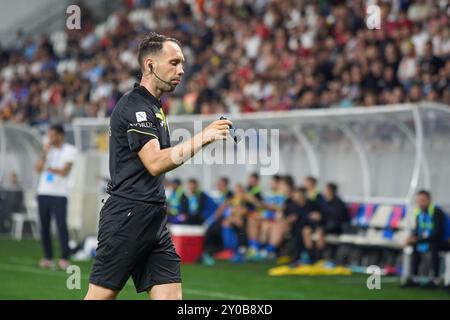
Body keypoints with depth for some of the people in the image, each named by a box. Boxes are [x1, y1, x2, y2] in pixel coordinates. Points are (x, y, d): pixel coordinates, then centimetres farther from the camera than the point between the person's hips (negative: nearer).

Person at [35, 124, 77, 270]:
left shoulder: (70, 150, 0)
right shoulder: (48, 149, 15)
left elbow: (65, 171, -9)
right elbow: (38, 168, 5)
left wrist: (49, 168, -7)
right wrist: (44, 153, -4)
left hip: (59, 194, -5)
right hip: (43, 192, 5)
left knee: (62, 225, -11)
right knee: (44, 226, 2)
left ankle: (64, 258, -7)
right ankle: (48, 258, 6)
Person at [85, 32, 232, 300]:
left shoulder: (154, 106, 19)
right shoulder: (134, 105, -12)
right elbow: (155, 163, -23)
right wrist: (203, 138, -25)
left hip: (154, 219, 9)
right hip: (128, 216, -9)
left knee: (171, 296, -1)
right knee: (101, 296, -5)